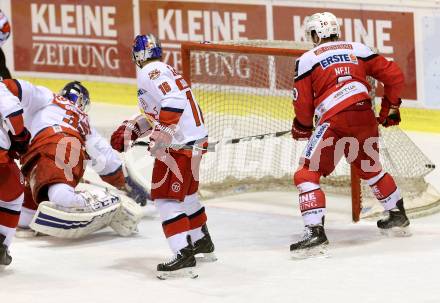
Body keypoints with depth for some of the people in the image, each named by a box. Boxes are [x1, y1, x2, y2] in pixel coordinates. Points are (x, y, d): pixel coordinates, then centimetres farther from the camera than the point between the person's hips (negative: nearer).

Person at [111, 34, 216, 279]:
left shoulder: (151, 72, -12)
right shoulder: (166, 70, 19)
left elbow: (174, 101, -27)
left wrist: (161, 135, -29)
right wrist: (132, 129, 19)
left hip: (179, 145, -10)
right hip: (196, 139, 10)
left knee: (166, 196, -10)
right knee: (186, 192, 27)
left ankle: (184, 255, -18)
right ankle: (202, 241, 43)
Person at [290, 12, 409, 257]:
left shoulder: (307, 60, 6)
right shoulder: (359, 50, 17)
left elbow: (303, 105, 5)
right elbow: (394, 75, 14)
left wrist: (302, 129, 24)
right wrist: (390, 107, 28)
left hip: (335, 122, -5)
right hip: (366, 118, 5)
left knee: (307, 175, -1)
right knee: (371, 170, 30)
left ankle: (315, 233, -16)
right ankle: (398, 217, 42)